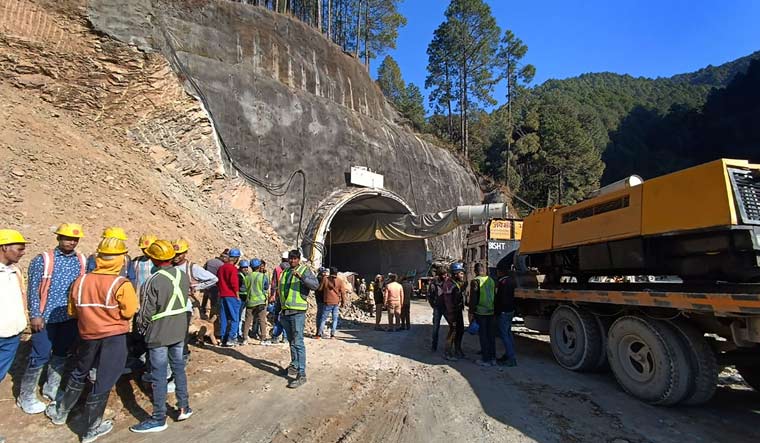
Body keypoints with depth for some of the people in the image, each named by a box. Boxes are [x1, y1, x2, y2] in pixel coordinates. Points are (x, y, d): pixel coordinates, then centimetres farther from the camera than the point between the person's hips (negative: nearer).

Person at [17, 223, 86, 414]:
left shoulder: (82, 261, 2)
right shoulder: (43, 260, -8)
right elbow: (33, 289, -8)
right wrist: (35, 315, -12)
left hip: (71, 318, 4)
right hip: (47, 318, -4)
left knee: (61, 355, 15)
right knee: (39, 357, 2)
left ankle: (51, 389, 33)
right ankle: (26, 397, 20)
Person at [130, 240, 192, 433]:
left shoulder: (154, 281, -20)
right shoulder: (184, 276, -2)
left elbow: (146, 311, -13)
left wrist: (141, 327, 6)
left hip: (159, 334, -6)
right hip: (179, 331, 6)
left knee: (159, 375, 4)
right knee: (178, 368, 17)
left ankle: (158, 419, 15)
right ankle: (184, 408, 27)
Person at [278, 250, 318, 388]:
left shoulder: (304, 271, -6)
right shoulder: (285, 272, 15)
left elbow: (315, 285, -22)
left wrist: (301, 277, -36)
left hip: (298, 312, -7)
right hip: (285, 312, 7)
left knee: (298, 343, -10)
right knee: (291, 341, 18)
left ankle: (301, 374, -9)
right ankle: (294, 365, 33)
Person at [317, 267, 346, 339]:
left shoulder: (325, 279, -4)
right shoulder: (340, 281, -1)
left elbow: (320, 288, 4)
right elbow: (343, 293, 1)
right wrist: (343, 302, 10)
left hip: (328, 302, -1)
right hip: (336, 303, 1)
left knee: (323, 318, 8)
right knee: (335, 319, 9)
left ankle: (319, 334, 8)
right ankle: (332, 334, 6)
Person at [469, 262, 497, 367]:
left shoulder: (475, 281, -10)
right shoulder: (491, 280, 9)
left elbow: (473, 299, -12)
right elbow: (494, 296, 15)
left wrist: (471, 313, -6)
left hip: (481, 312, -6)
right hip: (492, 312, 6)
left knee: (483, 336, 2)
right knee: (491, 336, 14)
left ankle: (486, 360, 7)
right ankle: (493, 358, 22)